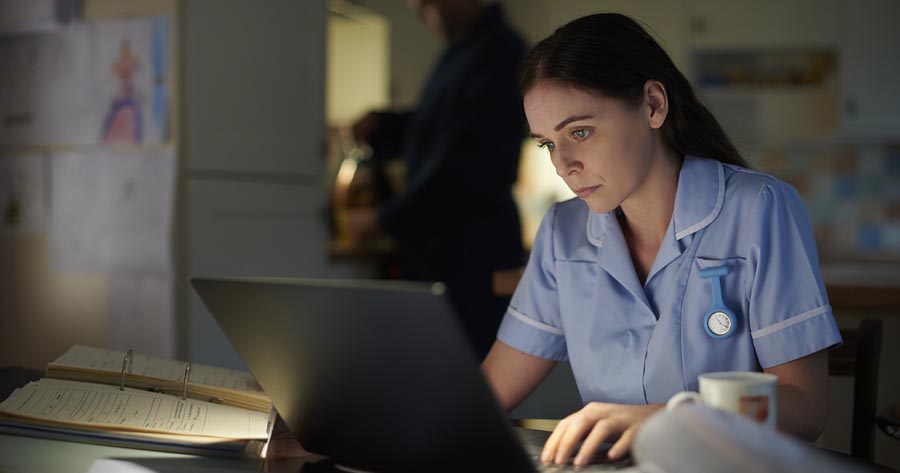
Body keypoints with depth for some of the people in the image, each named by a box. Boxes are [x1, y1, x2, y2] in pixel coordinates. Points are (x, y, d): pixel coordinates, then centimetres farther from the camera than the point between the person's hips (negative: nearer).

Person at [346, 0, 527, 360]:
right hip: (432, 253, 9)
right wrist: (377, 124, 8)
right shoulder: (460, 50, 12)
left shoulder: (499, 54, -16)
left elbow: (463, 166, -21)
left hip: (475, 261, -9)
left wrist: (383, 219, -14)